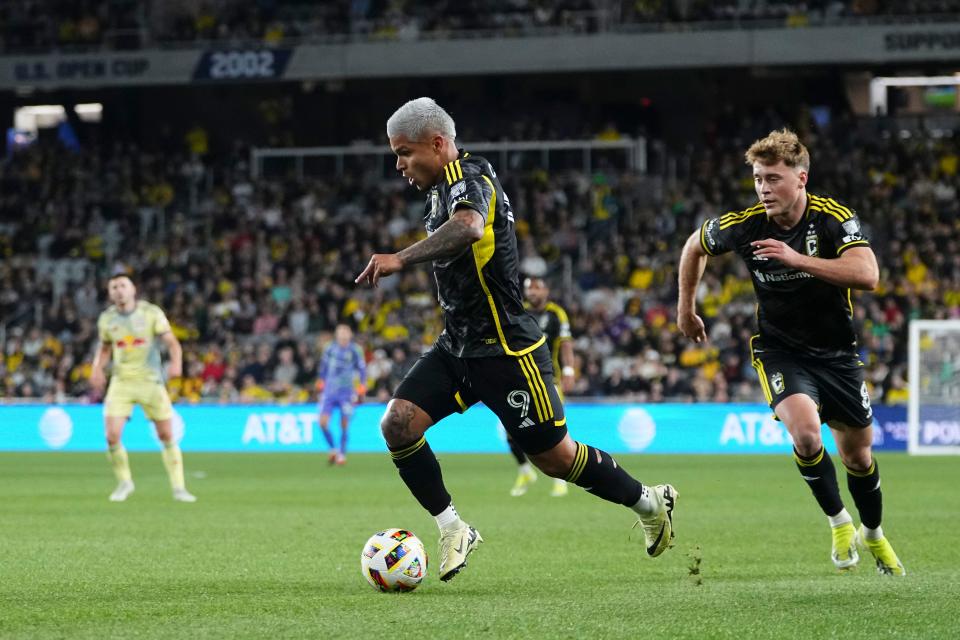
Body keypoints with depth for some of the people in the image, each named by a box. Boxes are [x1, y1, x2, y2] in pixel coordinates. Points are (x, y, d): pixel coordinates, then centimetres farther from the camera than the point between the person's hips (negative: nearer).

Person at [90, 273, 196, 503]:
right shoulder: (107, 319, 4)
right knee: (112, 436, -12)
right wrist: (97, 368, 1)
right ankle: (124, 482, 11)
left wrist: (176, 362, -28)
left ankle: (178, 488, 12)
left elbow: (171, 341, -8)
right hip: (121, 381, 2)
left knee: (166, 435, 0)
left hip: (151, 380, -2)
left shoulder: (151, 313, -5)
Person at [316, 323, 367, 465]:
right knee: (323, 422, -8)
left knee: (344, 425, -2)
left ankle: (342, 454, 14)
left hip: (346, 392, -2)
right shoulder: (330, 349, 3)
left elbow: (362, 369, 2)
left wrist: (360, 392, -3)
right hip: (329, 391, 2)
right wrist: (320, 387, 19)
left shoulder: (355, 350, -5)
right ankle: (333, 449, 12)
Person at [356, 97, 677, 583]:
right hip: (457, 346, 9)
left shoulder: (469, 178, -19)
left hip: (505, 351, -9)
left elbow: (467, 228, -43)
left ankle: (649, 502, 23)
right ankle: (452, 529, -1)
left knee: (554, 458, 1)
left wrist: (401, 259, -51)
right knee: (397, 423, -11)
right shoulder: (444, 188, 11)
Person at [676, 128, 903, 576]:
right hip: (780, 350, -1)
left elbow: (866, 275, -33)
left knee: (857, 454, 11)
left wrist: (797, 258, -39)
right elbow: (695, 246, 7)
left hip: (837, 351, 1)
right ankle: (839, 523, -5)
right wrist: (686, 308, 12)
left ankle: (873, 535, 38)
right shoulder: (743, 225, -15)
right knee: (805, 430, -28)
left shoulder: (835, 219, -18)